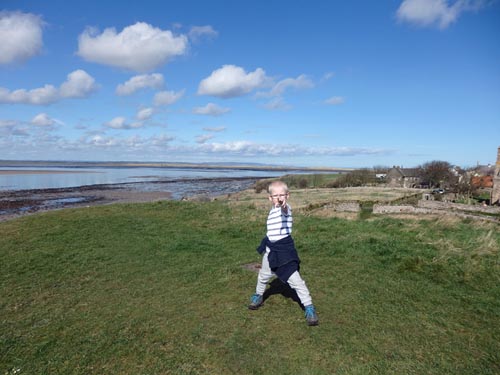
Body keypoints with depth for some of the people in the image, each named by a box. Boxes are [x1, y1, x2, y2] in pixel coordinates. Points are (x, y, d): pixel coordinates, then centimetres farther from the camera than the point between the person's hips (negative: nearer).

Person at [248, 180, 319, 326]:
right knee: (263, 276, 23)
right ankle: (258, 296, 49)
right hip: (270, 248, 7)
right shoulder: (272, 210, 6)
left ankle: (309, 307, 8)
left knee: (295, 280, -8)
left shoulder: (286, 208, -18)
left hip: (284, 248, -7)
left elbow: (284, 210, -47)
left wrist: (283, 205, -67)